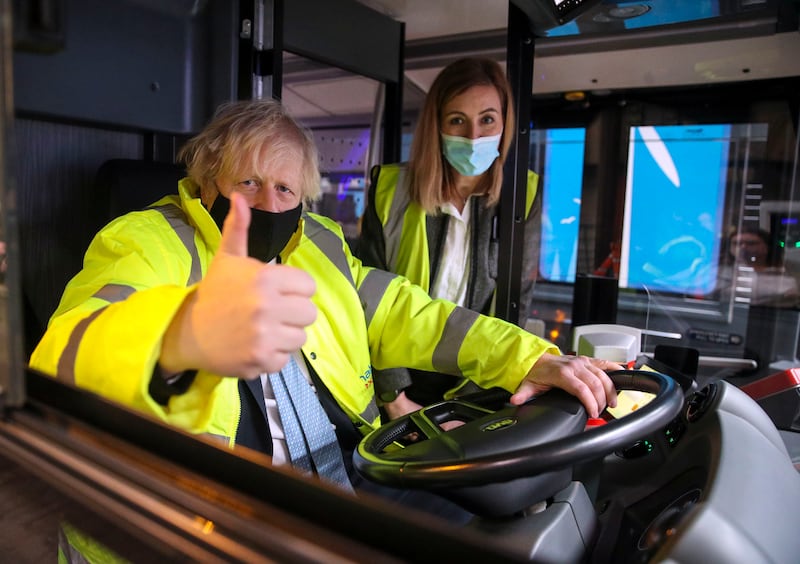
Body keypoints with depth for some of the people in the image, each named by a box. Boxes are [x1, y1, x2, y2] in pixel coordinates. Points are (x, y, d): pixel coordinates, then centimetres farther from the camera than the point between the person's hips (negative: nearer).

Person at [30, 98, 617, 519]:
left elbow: (406, 315, 12)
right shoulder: (144, 243, -8)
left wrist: (528, 357, 1)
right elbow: (71, 357, -28)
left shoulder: (317, 246, 10)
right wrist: (185, 334, -52)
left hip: (348, 475, 6)